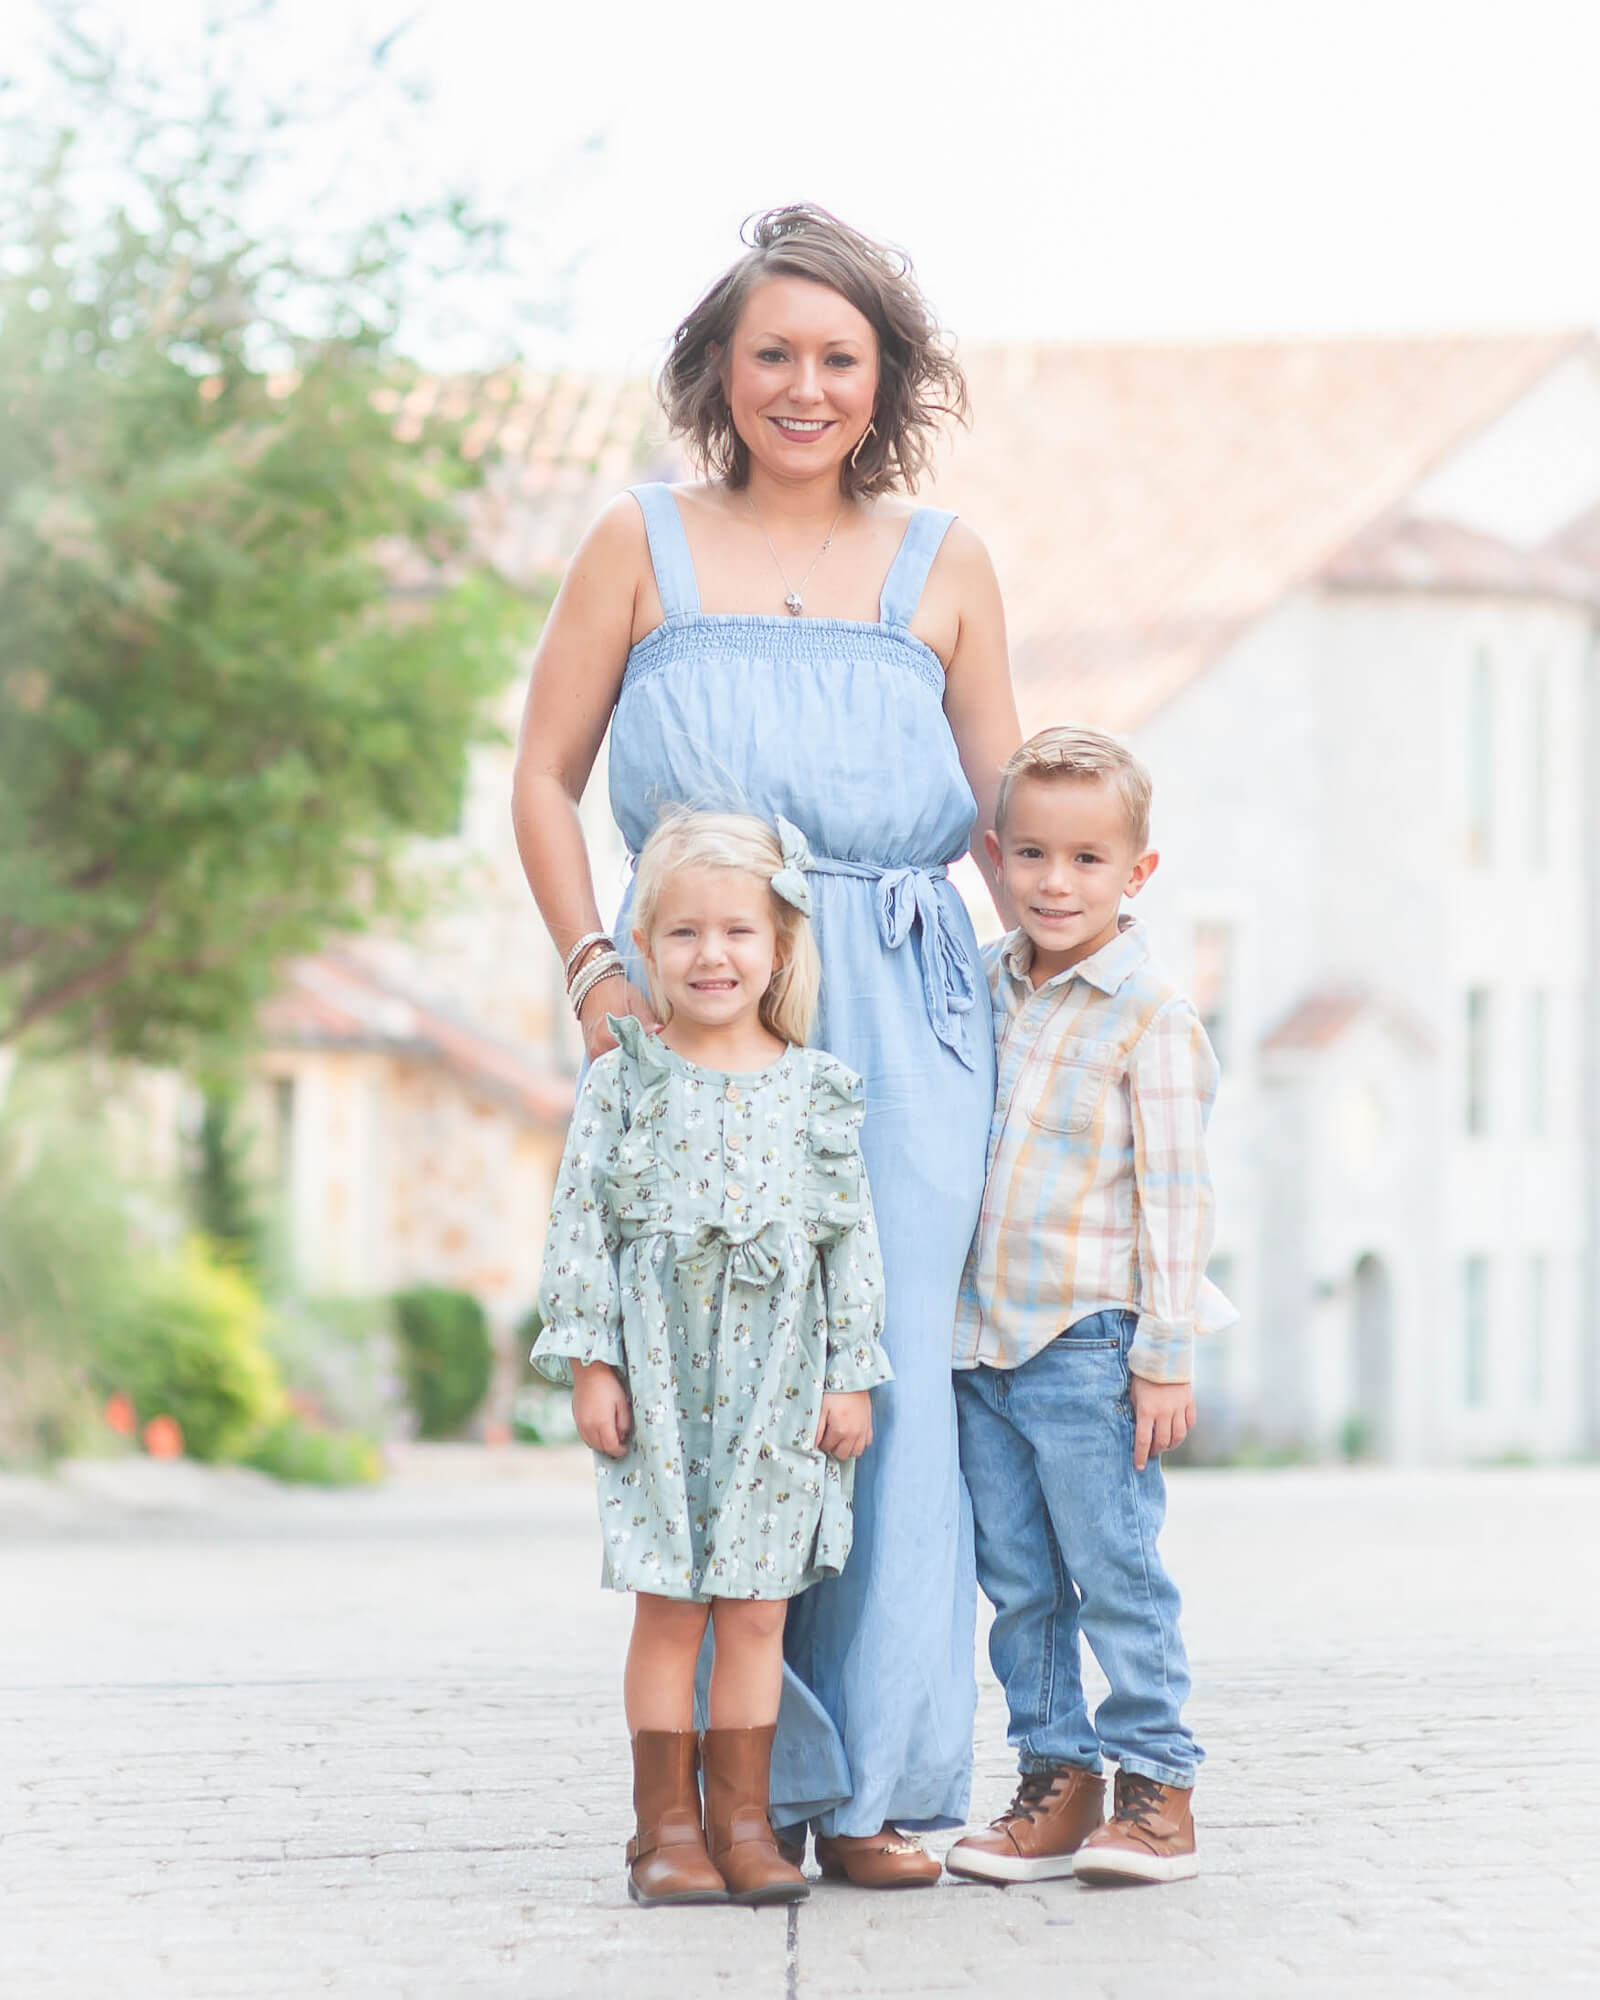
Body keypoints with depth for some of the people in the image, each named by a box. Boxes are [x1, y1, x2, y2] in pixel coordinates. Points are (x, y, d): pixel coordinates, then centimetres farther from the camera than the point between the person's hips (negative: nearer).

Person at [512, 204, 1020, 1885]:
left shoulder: (943, 566, 14)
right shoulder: (644, 546, 10)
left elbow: (1003, 805, 16)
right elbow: (543, 776, 10)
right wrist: (595, 972, -2)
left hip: (904, 1005, 1)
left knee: (890, 1377, -5)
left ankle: (878, 1783, 2)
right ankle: (744, 1780, 5)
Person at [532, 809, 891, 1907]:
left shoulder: (819, 1089, 5)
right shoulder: (624, 1082, 1)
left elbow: (854, 1238, 7)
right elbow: (580, 1224, 0)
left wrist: (851, 1375, 3)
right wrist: (591, 1363, -6)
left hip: (779, 1382, 1)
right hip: (661, 1374, -1)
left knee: (756, 1607, 3)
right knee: (669, 1604, 0)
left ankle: (743, 1817, 11)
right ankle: (667, 1825, 7)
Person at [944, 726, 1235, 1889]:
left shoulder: (1150, 1017, -9)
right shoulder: (982, 988, 9)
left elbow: (1176, 1195, -9)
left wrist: (1166, 1355, -11)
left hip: (1090, 1344, -6)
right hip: (982, 1340, 6)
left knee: (1116, 1572, -3)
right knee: (1018, 1579, 9)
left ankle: (1158, 1787, 6)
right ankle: (1057, 1783, 17)